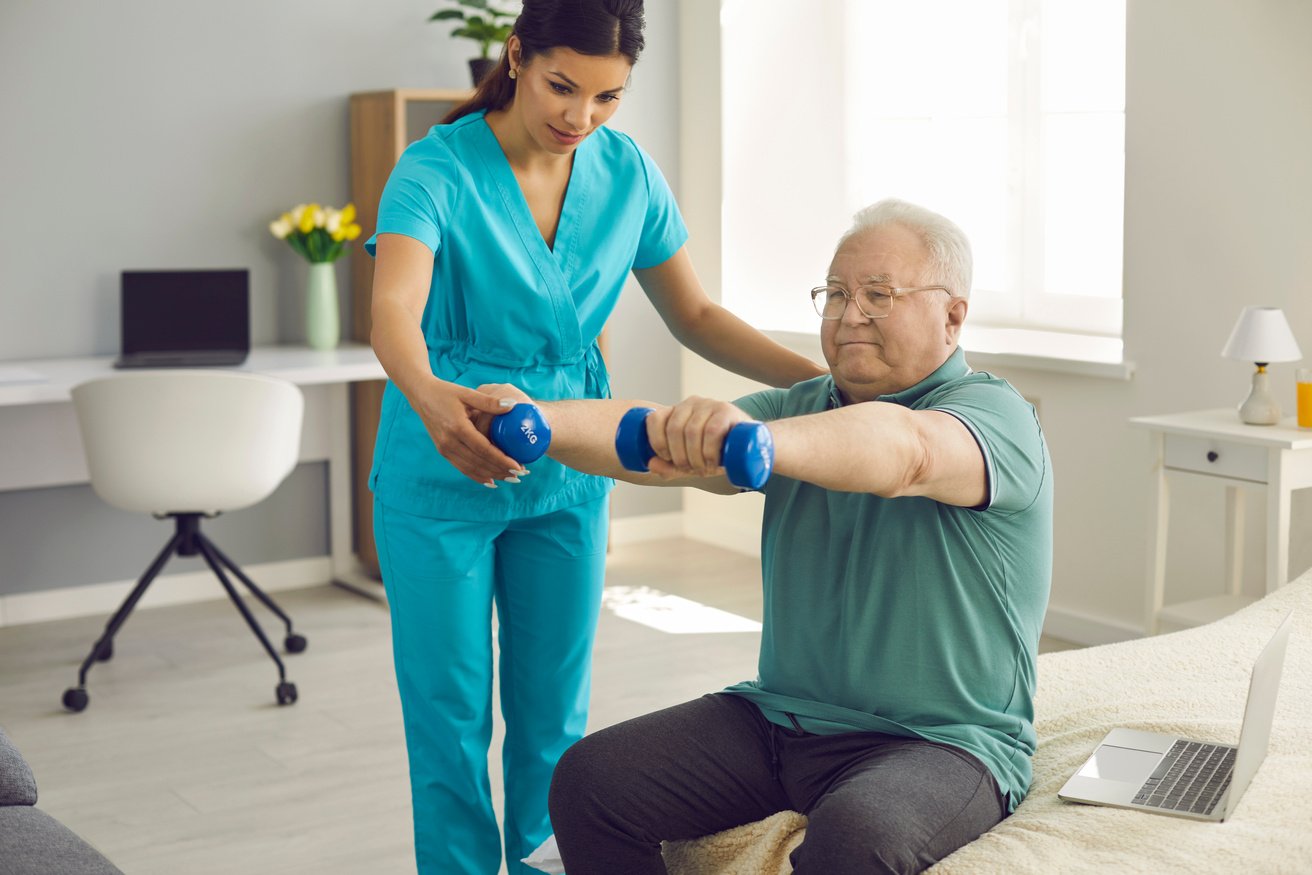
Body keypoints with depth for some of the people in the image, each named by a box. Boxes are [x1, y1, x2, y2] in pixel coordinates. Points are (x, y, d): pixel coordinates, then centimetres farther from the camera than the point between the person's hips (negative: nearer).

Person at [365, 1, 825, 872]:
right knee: (452, 718, 5)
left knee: (555, 716, 12)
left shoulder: (628, 174, -2)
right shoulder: (438, 171, -17)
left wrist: (825, 379, -8)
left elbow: (698, 317, 4)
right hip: (442, 477, -4)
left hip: (567, 473, 4)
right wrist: (430, 395, -55)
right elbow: (394, 311, -33)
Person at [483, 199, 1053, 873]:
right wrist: (537, 419, -24)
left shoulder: (996, 414, -8)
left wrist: (755, 437, -51)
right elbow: (654, 442, -5)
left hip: (941, 740, -5)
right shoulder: (802, 408, 11)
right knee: (589, 779, -8)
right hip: (778, 717, 6)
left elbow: (907, 451, -33)